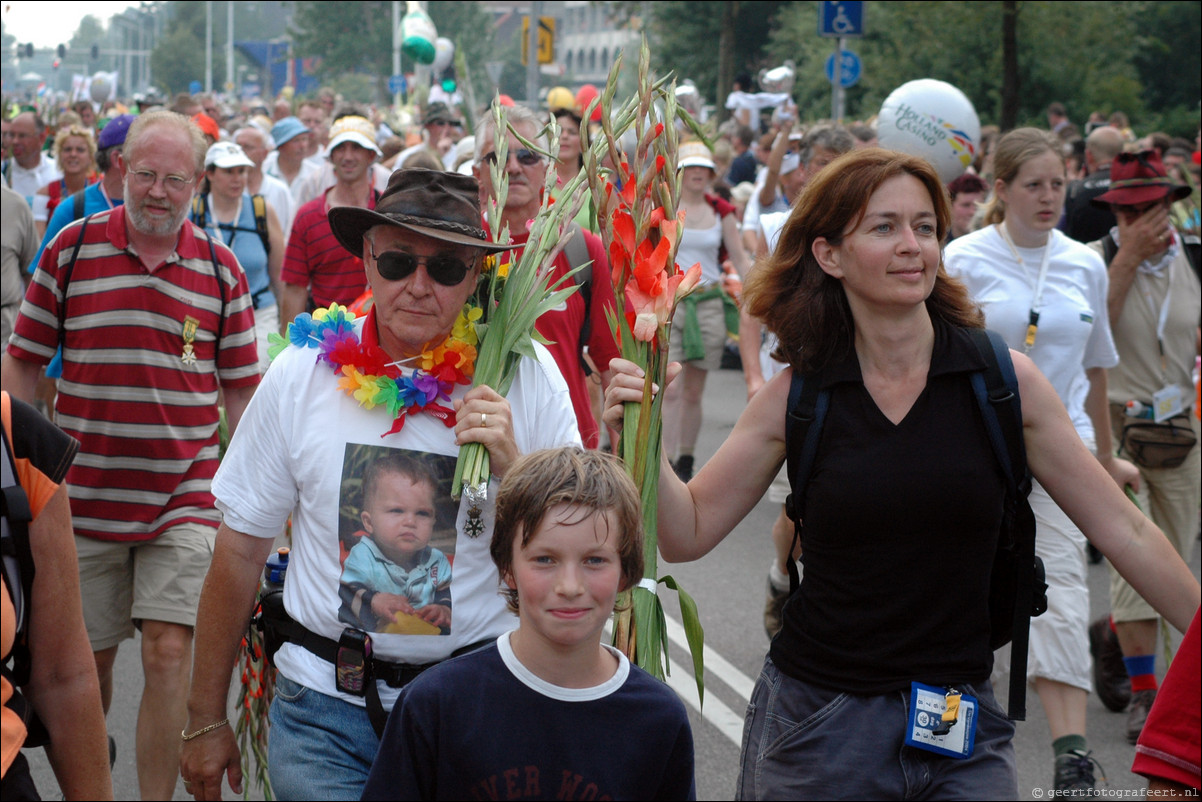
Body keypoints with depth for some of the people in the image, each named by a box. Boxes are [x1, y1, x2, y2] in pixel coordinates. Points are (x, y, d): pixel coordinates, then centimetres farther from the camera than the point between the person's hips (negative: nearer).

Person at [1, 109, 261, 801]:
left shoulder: (221, 269, 2)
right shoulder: (71, 249, -1)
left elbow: (241, 387, 8)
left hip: (184, 499, 0)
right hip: (84, 497, 1)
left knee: (169, 653, -9)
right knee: (89, 657, 11)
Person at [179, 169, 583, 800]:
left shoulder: (526, 376, -7)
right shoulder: (302, 375, -5)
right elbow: (239, 552, 2)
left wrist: (513, 469, -21)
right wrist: (205, 721, 6)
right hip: (325, 710, 0)